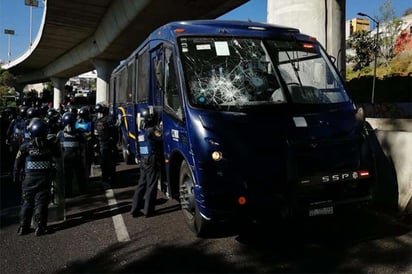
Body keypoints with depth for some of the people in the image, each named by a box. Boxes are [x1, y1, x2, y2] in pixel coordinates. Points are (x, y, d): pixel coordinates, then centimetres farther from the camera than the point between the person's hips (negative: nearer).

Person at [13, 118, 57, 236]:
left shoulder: (26, 146, -9)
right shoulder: (49, 145, -5)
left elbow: (18, 163, -4)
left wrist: (16, 177, 6)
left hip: (29, 178, 0)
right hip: (45, 177, 0)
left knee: (27, 202, 12)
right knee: (41, 203, 5)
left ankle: (23, 227, 18)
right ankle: (40, 227, 5)